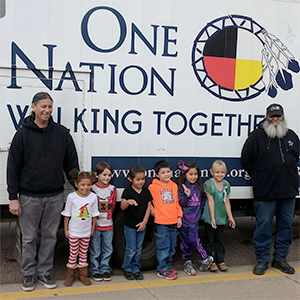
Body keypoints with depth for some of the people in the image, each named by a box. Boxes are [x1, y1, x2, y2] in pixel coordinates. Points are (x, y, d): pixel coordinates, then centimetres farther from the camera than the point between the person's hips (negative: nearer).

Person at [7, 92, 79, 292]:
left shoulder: (62, 133, 3)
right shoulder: (23, 134, -2)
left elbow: (71, 163, 8)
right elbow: (13, 167, -3)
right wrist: (13, 197, -7)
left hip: (55, 196, 2)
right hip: (29, 197, -2)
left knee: (50, 236, 11)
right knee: (29, 238, 8)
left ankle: (44, 272, 26)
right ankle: (29, 274, 24)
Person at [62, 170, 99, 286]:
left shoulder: (93, 197, -5)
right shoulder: (71, 197, -10)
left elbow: (94, 214, 4)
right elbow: (67, 214, -3)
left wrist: (93, 228, 7)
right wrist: (65, 229, -1)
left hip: (86, 232, 2)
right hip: (73, 231, -2)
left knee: (83, 253, 12)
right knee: (73, 253, 6)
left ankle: (83, 275, 24)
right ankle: (70, 275, 20)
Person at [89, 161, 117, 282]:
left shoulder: (113, 189, 4)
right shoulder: (92, 189, -7)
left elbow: (112, 206, 10)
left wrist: (108, 217, 4)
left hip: (108, 225, 3)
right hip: (95, 225, -3)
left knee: (107, 250, 10)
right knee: (95, 250, 5)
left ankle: (105, 269, 24)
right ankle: (95, 271, 19)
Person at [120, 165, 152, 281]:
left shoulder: (146, 191, 3)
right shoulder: (128, 191, -9)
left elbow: (148, 207, 3)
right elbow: (122, 207, -15)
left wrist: (144, 222, -5)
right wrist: (128, 202, -38)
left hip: (142, 225, 4)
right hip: (129, 225, -4)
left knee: (138, 249, 11)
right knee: (131, 249, 0)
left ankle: (136, 269, 24)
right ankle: (127, 269, 17)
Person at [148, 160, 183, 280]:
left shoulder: (174, 186, 9)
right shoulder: (153, 187, -7)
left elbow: (177, 202, 14)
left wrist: (179, 216, 9)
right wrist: (151, 210, -4)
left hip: (174, 222, 5)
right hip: (161, 222, -5)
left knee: (172, 247, 15)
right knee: (163, 247, -2)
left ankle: (168, 265, 31)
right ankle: (162, 269, 9)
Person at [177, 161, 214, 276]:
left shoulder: (199, 187, 7)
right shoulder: (181, 188, -5)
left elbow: (203, 200, 21)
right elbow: (180, 204, -10)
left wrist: (199, 207, 7)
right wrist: (187, 196, -24)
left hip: (195, 219, 1)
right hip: (184, 219, -1)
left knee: (194, 240, -10)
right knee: (185, 241, 6)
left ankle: (206, 259, 5)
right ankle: (187, 262, 19)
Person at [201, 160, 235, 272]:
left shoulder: (226, 184, 4)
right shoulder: (208, 184, -12)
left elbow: (227, 202, 6)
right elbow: (211, 201, -15)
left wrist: (230, 217, 4)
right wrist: (212, 218, -16)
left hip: (222, 217, 4)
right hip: (210, 218, -4)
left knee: (219, 239, 13)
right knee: (211, 240, 6)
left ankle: (220, 260, 22)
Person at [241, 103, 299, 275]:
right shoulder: (257, 136, -2)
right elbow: (247, 159, 2)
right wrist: (259, 179, 7)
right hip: (265, 191, -4)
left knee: (286, 225, 10)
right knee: (263, 225, 0)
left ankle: (280, 259, 23)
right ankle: (262, 260, 13)